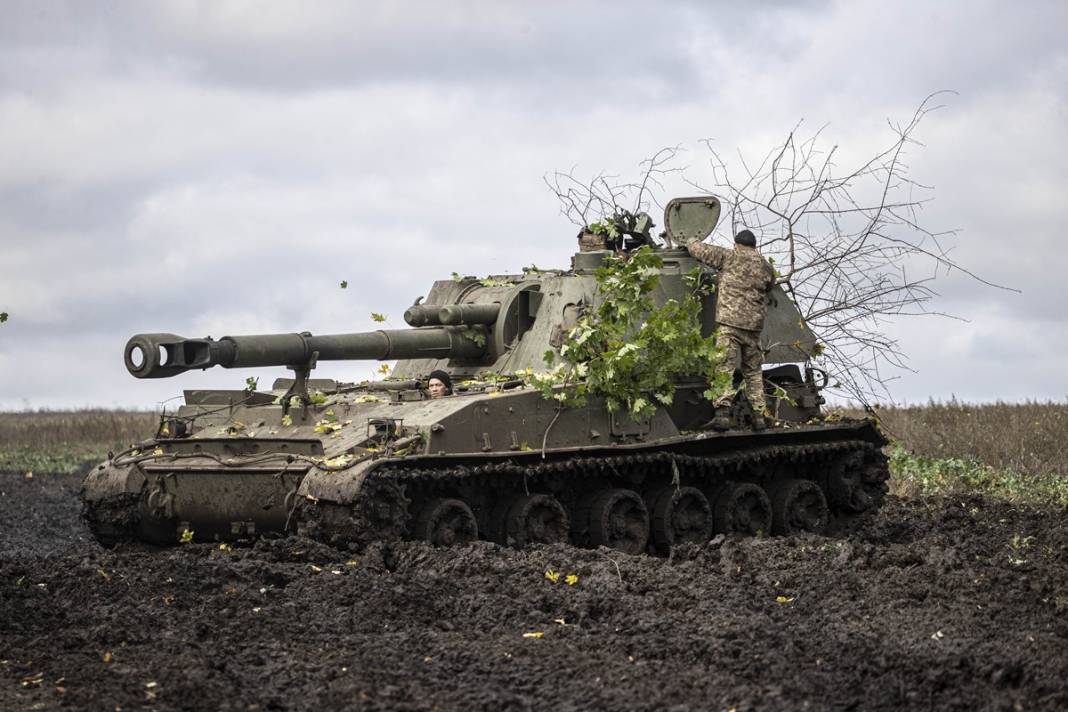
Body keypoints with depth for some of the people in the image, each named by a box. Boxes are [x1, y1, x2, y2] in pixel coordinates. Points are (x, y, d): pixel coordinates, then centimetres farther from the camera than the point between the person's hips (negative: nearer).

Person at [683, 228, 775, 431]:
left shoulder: (729, 257, 1)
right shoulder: (765, 266, 13)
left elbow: (700, 250, 4)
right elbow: (769, 286, 23)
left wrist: (691, 242, 25)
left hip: (730, 322, -4)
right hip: (754, 325, 4)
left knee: (725, 367, -9)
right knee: (753, 371, 14)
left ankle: (723, 411, -23)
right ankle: (759, 415, 10)